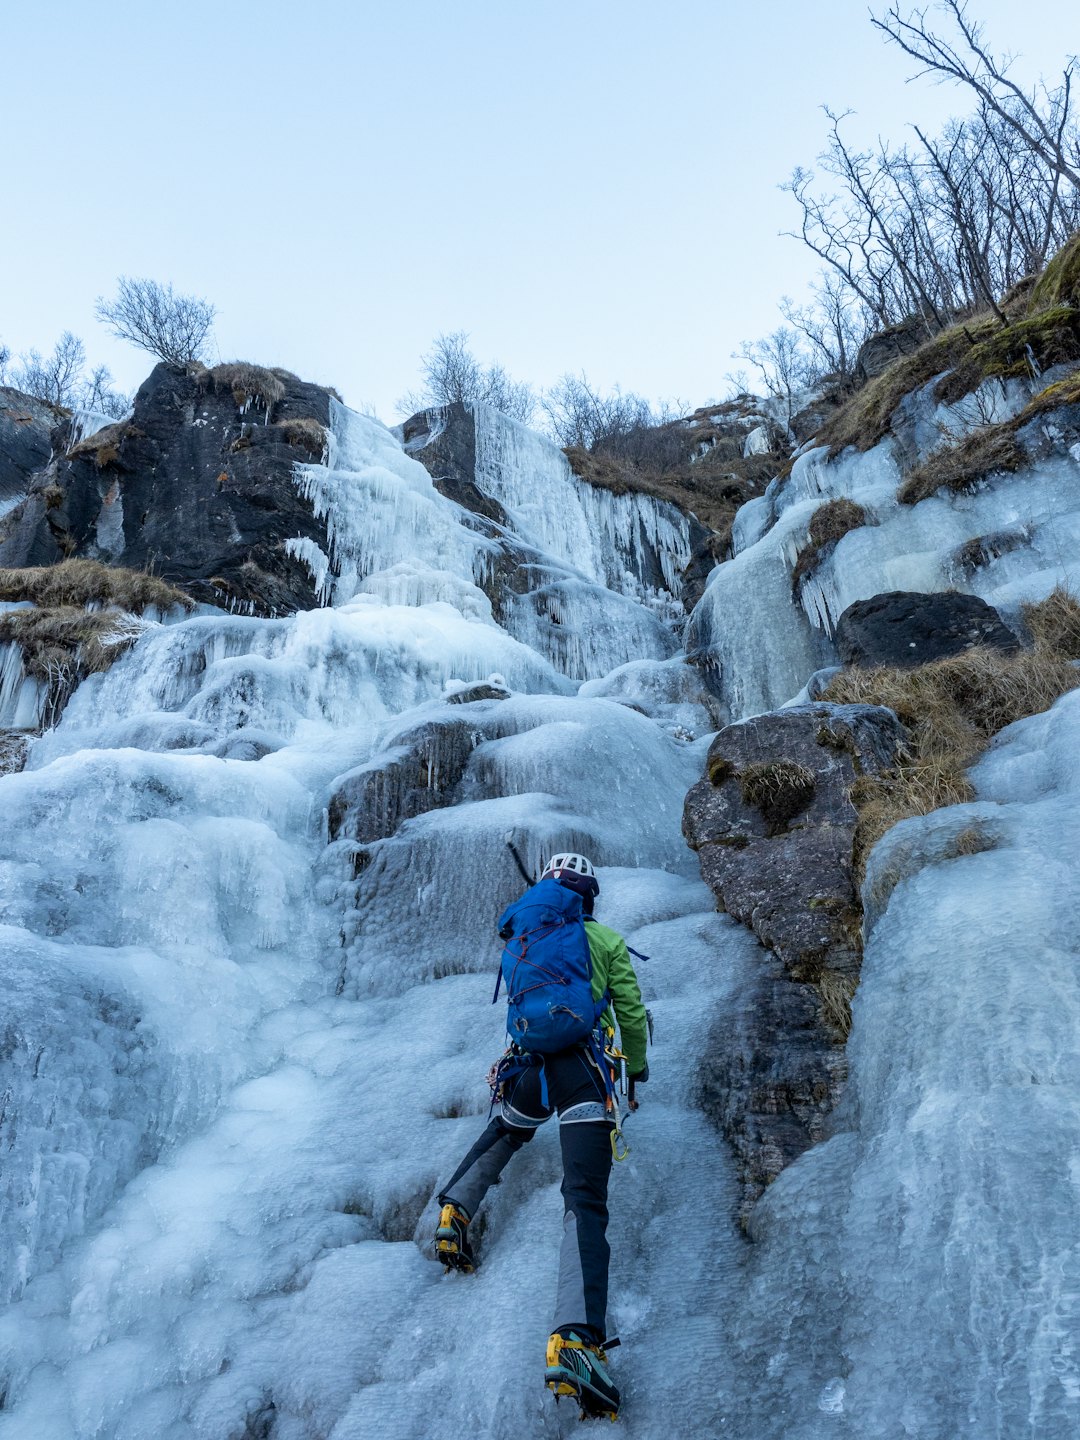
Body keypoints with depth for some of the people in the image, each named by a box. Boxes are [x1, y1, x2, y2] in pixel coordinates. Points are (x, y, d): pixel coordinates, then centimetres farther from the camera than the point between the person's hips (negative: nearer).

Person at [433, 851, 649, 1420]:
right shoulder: (607, 941, 10)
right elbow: (631, 1013, 12)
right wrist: (637, 1066, 30)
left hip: (527, 1066, 4)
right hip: (584, 1069, -4)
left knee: (504, 1132, 39)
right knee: (585, 1204, -11)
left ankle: (454, 1207, 17)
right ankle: (575, 1340, -29)